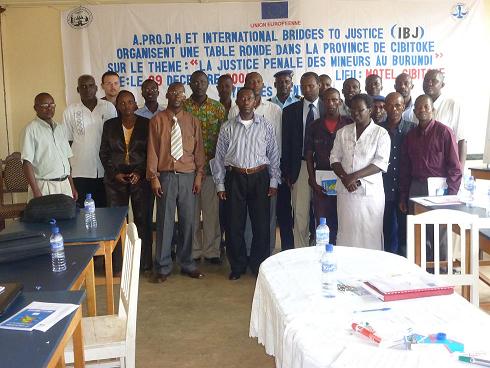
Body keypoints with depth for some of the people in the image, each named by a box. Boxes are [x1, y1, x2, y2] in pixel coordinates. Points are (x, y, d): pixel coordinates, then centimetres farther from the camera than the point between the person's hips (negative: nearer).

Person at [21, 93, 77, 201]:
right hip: (45, 187, -6)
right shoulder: (31, 129, -7)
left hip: (65, 184, 6)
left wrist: (72, 187, 14)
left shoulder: (59, 128, 13)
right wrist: (36, 192, -17)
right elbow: (27, 163, -12)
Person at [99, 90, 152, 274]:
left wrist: (139, 173, -10)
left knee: (142, 220, 1)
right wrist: (115, 174, -4)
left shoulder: (145, 124, 2)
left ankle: (145, 263, 10)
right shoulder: (110, 125, 8)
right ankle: (118, 264, 10)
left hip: (140, 178, -1)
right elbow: (104, 153, 8)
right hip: (116, 179, 1)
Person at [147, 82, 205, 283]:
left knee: (188, 222, 7)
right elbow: (152, 150, 0)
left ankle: (187, 264, 22)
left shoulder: (192, 121, 7)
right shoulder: (157, 120, 2)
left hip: (188, 176, 2)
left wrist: (199, 176, 2)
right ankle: (162, 267, 14)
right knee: (164, 222, 2)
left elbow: (199, 150, 8)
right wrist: (154, 177, -5)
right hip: (165, 176, -2)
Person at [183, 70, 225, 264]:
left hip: (212, 167, 0)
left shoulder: (218, 108, 5)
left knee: (212, 211, 4)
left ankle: (212, 251, 15)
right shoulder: (182, 107, 4)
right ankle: (193, 251, 17)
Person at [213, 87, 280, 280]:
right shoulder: (227, 128, 4)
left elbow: (274, 155, 6)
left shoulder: (266, 126, 4)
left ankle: (259, 265, 20)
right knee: (234, 224, 4)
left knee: (262, 224, 3)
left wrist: (273, 182, 0)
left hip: (260, 177, 0)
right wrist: (220, 185, 2)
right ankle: (237, 266, 19)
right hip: (235, 178, 0)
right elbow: (219, 157, 6)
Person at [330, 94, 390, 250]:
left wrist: (354, 176, -16)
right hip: (346, 190, 3)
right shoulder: (343, 132, 12)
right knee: (346, 232, 3)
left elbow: (381, 163, -9)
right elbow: (334, 158, 8)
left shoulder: (381, 133, 0)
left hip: (371, 191, -3)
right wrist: (345, 178, -9)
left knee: (370, 234, -1)